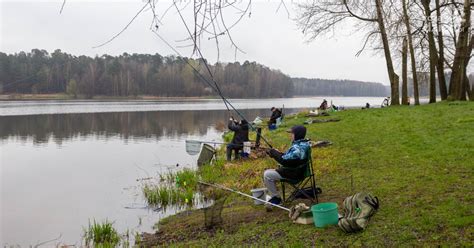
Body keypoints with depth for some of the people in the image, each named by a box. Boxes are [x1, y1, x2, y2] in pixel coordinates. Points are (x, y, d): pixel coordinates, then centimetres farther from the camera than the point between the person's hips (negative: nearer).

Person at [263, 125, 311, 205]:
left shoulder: (297, 148, -26)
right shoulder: (303, 144, 7)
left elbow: (284, 161, -25)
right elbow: (288, 157, 13)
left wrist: (274, 153, -12)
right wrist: (277, 153, 3)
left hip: (294, 174, -11)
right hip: (295, 171, 11)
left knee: (267, 174, -12)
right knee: (269, 172, 19)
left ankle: (276, 198, -2)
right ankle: (273, 196, 21)